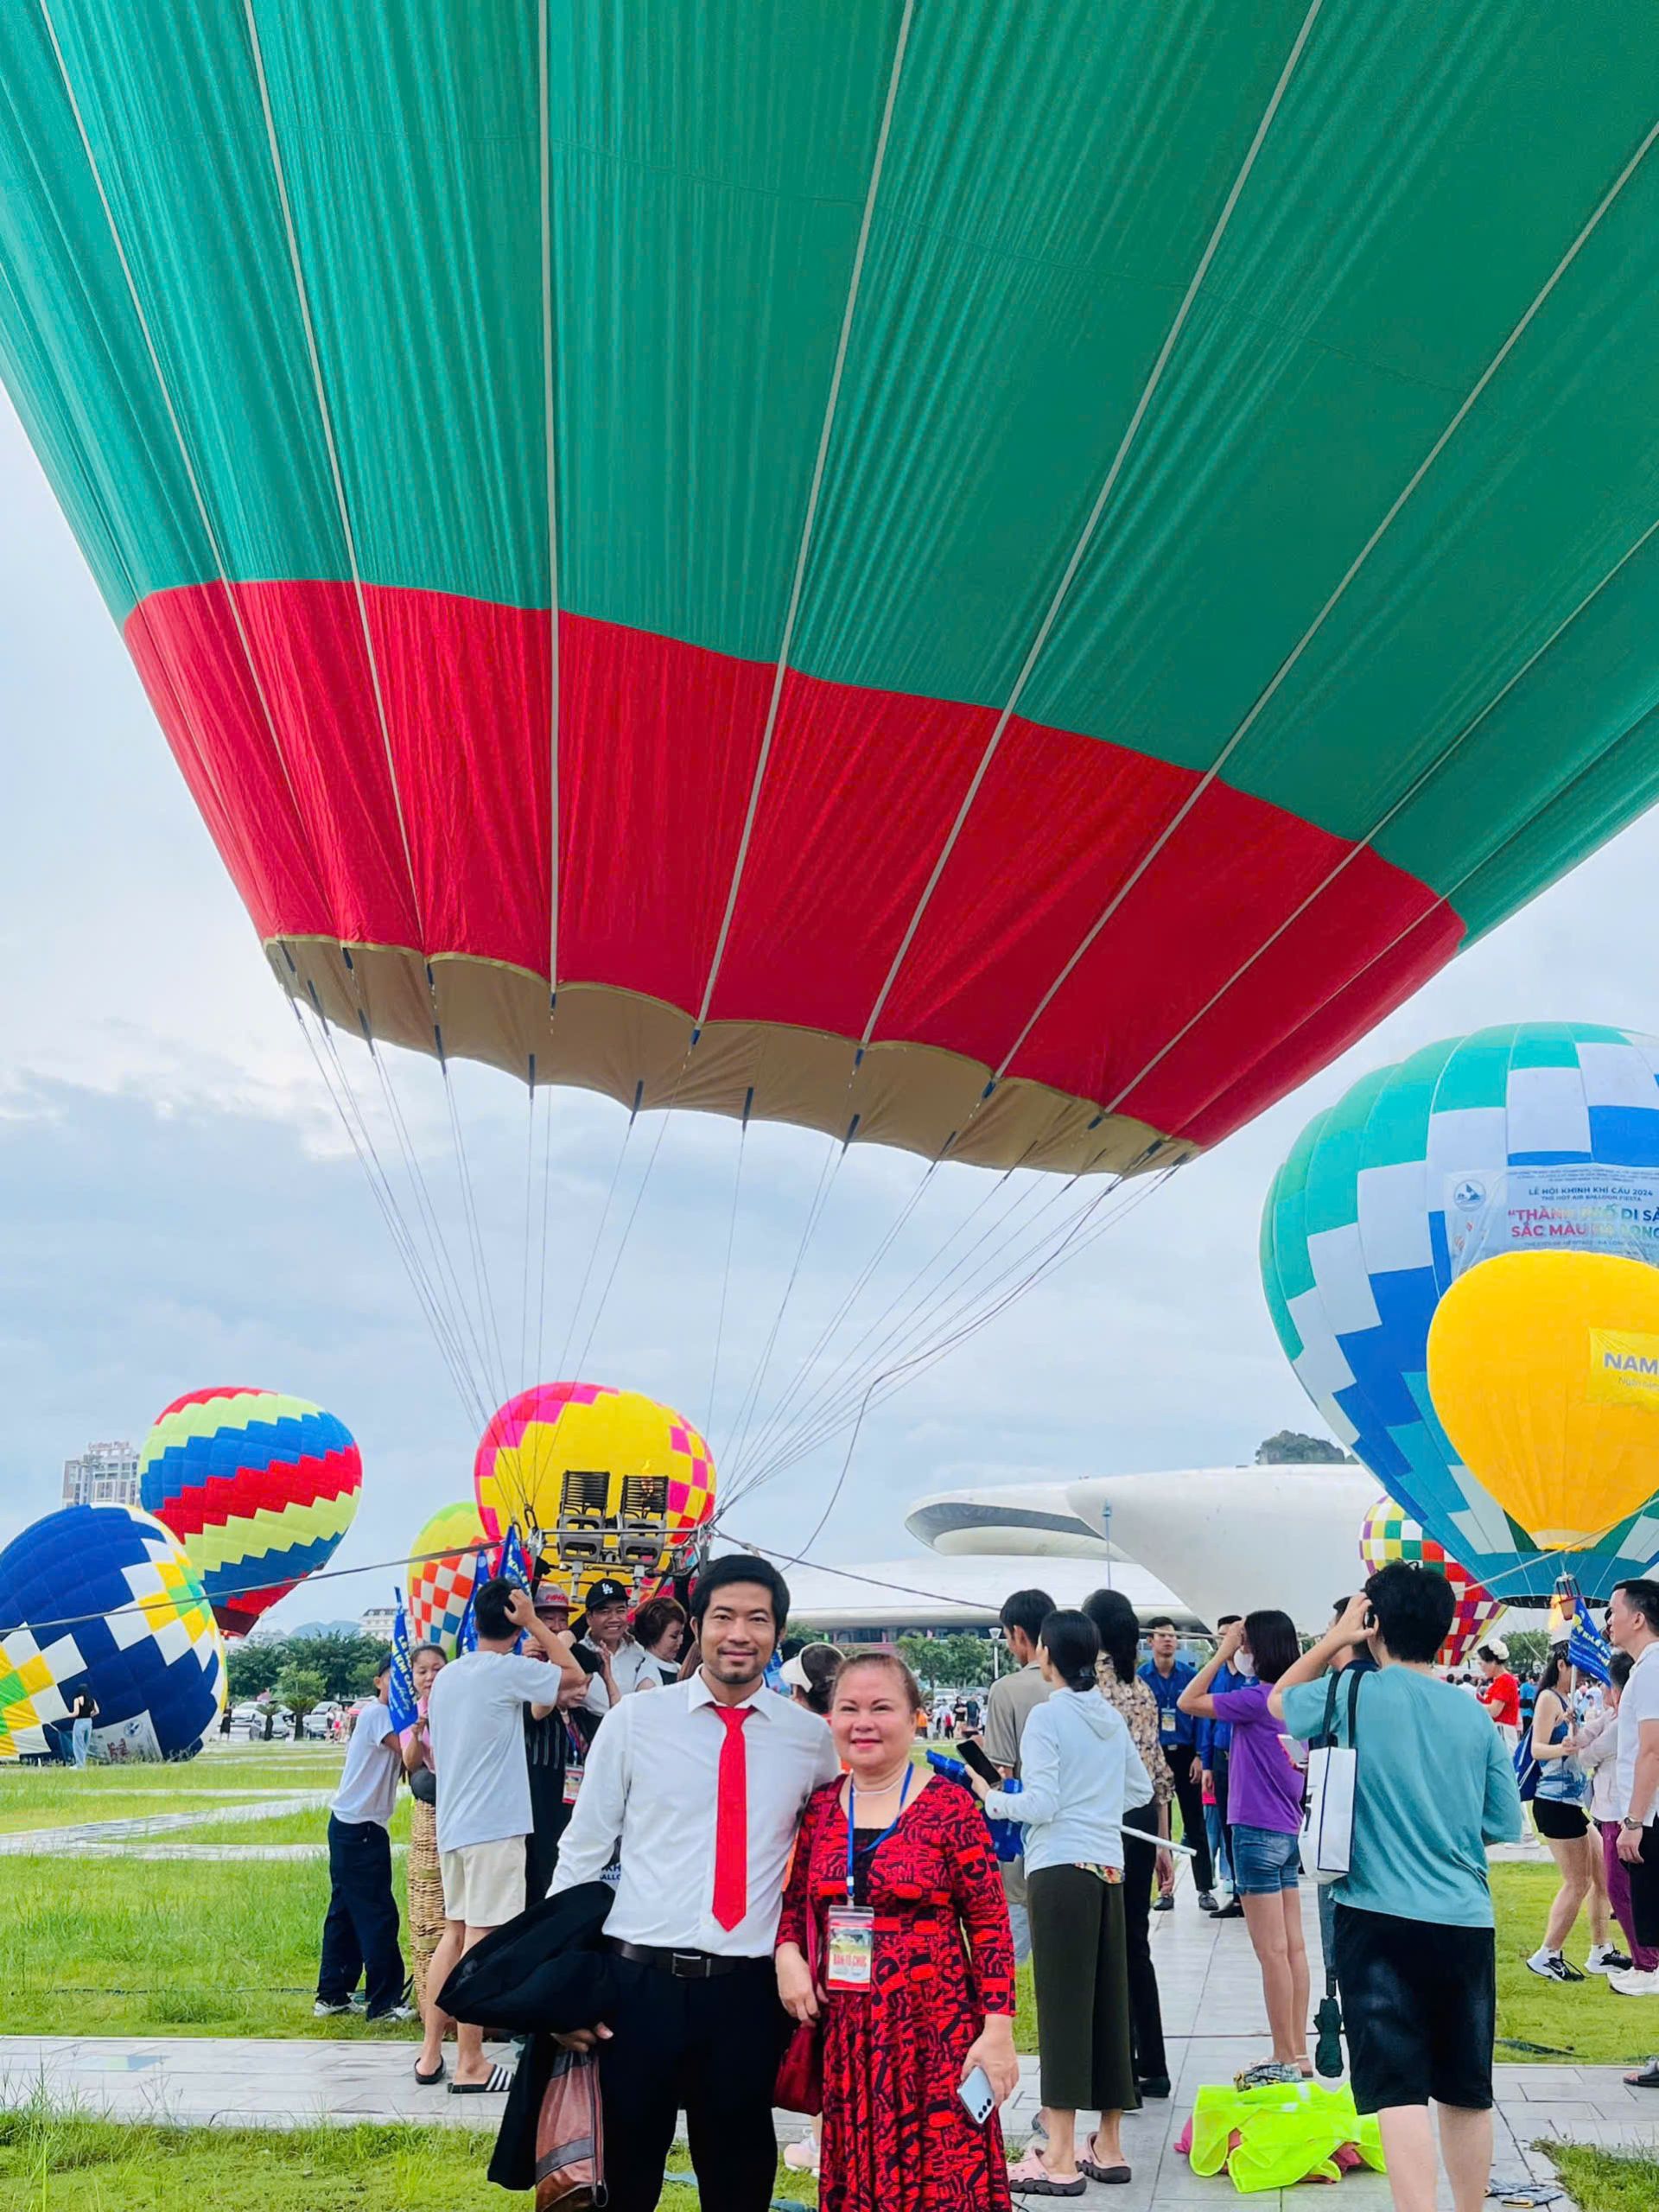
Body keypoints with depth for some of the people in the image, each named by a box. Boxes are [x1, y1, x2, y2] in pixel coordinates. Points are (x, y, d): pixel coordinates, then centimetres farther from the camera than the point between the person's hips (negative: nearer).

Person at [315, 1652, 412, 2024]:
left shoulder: (391, 1717, 16)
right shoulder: (377, 1714, -12)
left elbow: (404, 1764, 5)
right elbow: (408, 1752, -21)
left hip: (351, 1828, 10)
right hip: (358, 1828, -10)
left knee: (345, 1911, 14)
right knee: (378, 1914, -7)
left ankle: (331, 1996, 21)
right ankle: (384, 2001, -3)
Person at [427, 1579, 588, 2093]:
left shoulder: (447, 1676, 12)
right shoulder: (508, 1670, -11)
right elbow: (574, 1676, -1)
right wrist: (534, 1622, 0)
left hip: (452, 1824, 8)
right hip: (494, 1825, -8)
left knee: (454, 1934, 14)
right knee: (481, 1940, -5)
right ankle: (471, 2066, -2)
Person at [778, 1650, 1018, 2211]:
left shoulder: (949, 1807, -7)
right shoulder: (818, 1808, 6)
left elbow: (990, 1925, -6)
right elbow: (796, 1902, 17)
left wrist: (998, 2029, -10)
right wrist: (787, 1953, -3)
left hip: (935, 2033, -4)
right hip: (845, 2033, 4)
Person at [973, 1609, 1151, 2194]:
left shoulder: (1048, 1716, -10)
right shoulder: (1111, 1716, 11)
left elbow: (1041, 1804, -14)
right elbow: (1141, 1788, 22)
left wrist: (990, 1797, 1)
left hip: (1060, 1869, -7)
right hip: (1109, 1867, 7)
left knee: (1063, 2005, -4)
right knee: (1108, 2002, 11)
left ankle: (1060, 2161, 0)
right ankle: (1108, 2147, 19)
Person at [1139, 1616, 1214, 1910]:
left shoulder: (1190, 1674, 0)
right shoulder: (1141, 1677, -1)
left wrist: (1199, 1756, -6)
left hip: (1185, 1754, 0)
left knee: (1194, 1822, 3)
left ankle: (1205, 1888, 8)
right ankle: (1164, 1889, 15)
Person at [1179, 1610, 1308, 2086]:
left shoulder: (1259, 1698, -18)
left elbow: (1189, 1702, -13)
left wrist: (1223, 1653, -9)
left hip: (1258, 1832, -9)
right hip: (1289, 1832, 9)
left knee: (1272, 1952, -3)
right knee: (1293, 1947, 12)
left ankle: (1284, 2061, 2)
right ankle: (1298, 2053, 19)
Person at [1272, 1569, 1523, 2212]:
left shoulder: (1352, 1694, -6)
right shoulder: (1476, 1717, 3)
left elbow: (1280, 1700, 14)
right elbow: (1505, 1826, 9)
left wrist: (1335, 1638, 13)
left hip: (1382, 1918, -4)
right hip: (1466, 1921, 4)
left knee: (1399, 2091, -7)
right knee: (1467, 2092, 16)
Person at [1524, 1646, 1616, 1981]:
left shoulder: (1568, 1701, 16)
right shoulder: (1549, 1698, -12)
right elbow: (1538, 1749, -22)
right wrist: (1560, 1749, -41)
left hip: (1571, 1802, 10)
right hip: (1555, 1801, -10)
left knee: (1602, 1875, 12)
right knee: (1578, 1883, -6)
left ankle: (1600, 1953, 19)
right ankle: (1547, 1956, -1)